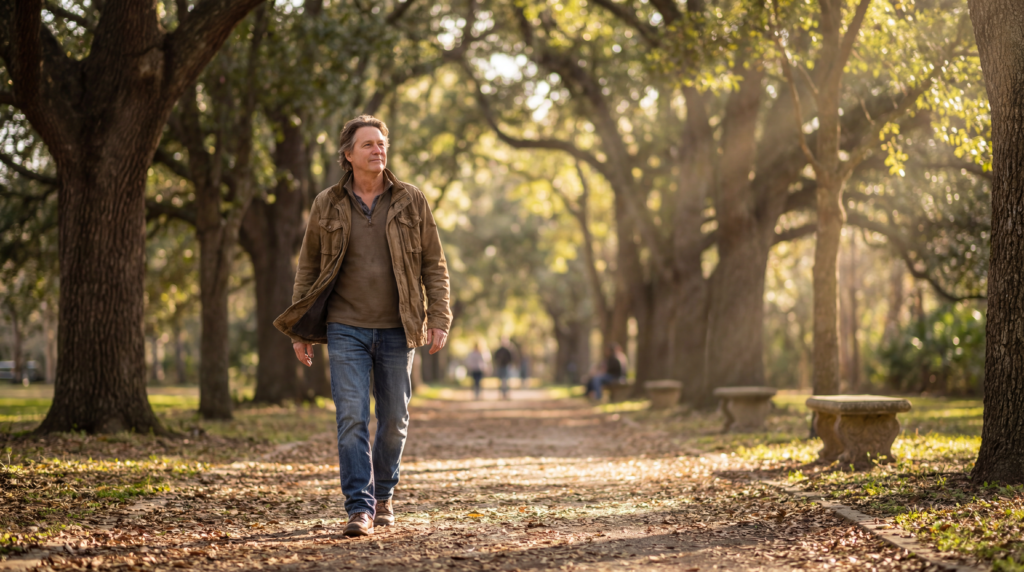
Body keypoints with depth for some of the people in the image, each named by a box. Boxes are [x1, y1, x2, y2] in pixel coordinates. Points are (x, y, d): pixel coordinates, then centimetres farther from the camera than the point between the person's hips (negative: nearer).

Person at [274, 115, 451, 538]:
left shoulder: (411, 202, 3)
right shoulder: (327, 205, 3)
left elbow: (434, 265, 5)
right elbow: (308, 269, 9)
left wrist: (438, 319, -5)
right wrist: (300, 331, 4)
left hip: (396, 329, 1)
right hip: (346, 328, -1)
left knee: (394, 419, 8)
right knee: (352, 418, -9)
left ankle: (383, 494, 28)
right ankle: (359, 508, -8)